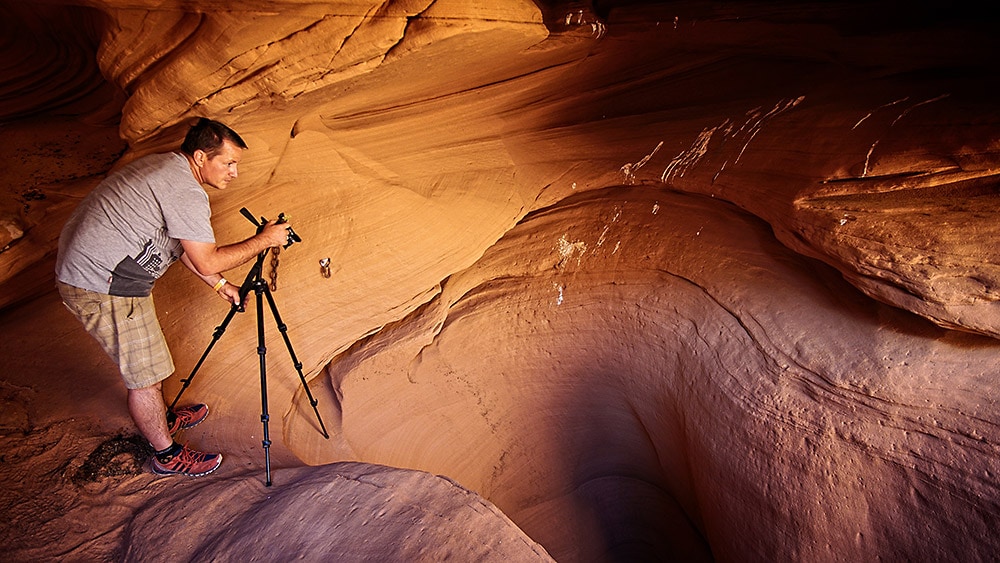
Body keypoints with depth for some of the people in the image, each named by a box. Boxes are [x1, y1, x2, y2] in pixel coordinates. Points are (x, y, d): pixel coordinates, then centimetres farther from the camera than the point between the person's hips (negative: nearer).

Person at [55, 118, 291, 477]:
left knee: (145, 357, 25)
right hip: (104, 289, -10)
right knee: (146, 375, 3)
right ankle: (167, 455, 21)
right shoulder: (185, 191, -23)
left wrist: (220, 284, 15)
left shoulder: (166, 167, 10)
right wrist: (264, 240, -12)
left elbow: (180, 244, 17)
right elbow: (207, 262, -21)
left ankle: (161, 419, 46)